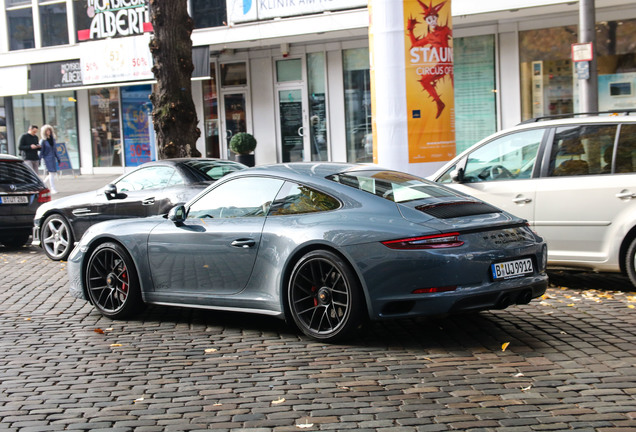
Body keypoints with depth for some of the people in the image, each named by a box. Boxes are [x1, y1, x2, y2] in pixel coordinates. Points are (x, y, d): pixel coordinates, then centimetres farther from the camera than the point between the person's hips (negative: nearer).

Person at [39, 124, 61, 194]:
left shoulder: (52, 139, 10)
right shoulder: (43, 141, -8)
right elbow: (41, 151, -8)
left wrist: (57, 158, 16)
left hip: (53, 158, 7)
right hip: (47, 158, -7)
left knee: (53, 173, 7)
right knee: (51, 173, -10)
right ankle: (53, 189, -6)